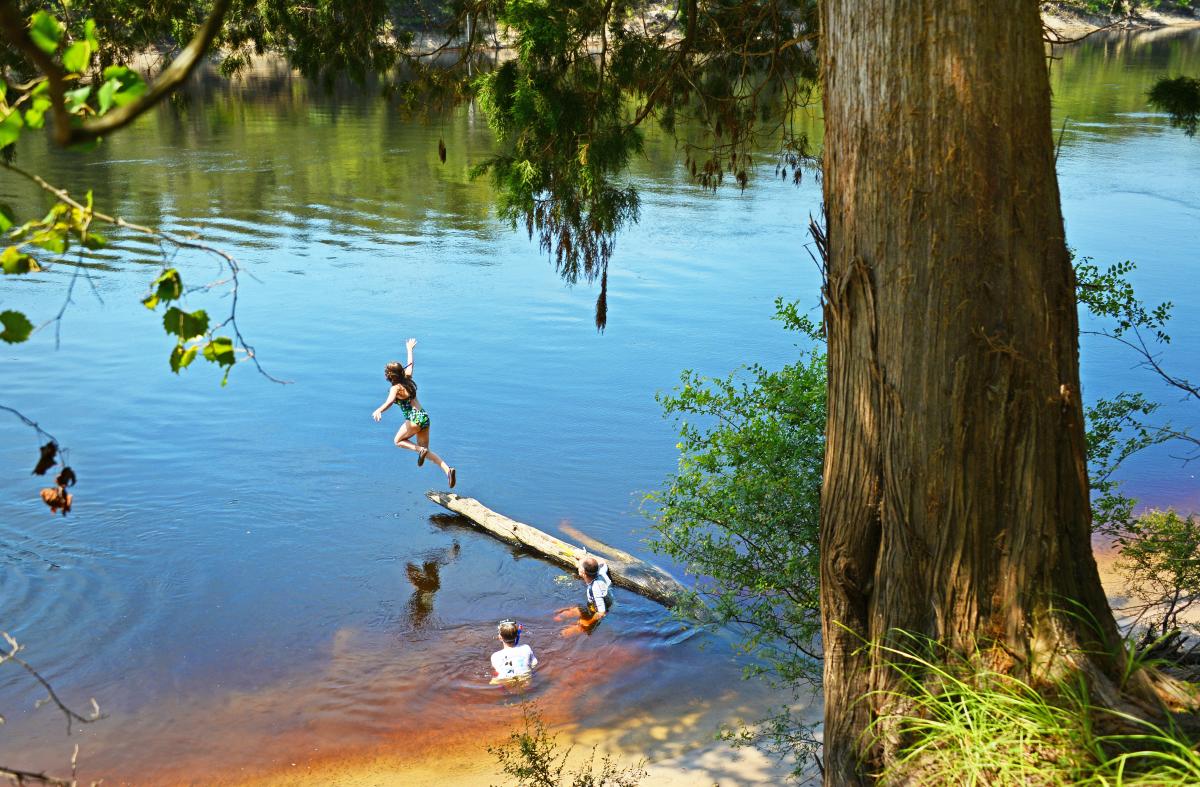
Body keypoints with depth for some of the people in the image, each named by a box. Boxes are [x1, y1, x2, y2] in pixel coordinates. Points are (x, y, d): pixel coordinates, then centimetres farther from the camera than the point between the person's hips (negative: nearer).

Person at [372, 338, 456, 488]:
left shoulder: (395, 388, -9)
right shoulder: (407, 379, 11)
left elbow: (390, 400, -31)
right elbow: (410, 364, 30)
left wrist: (379, 411, -48)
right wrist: (409, 349, 47)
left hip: (414, 418, -8)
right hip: (424, 416, 8)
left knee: (398, 441, 16)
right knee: (426, 451, 11)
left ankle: (420, 450, -9)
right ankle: (447, 469, -9)